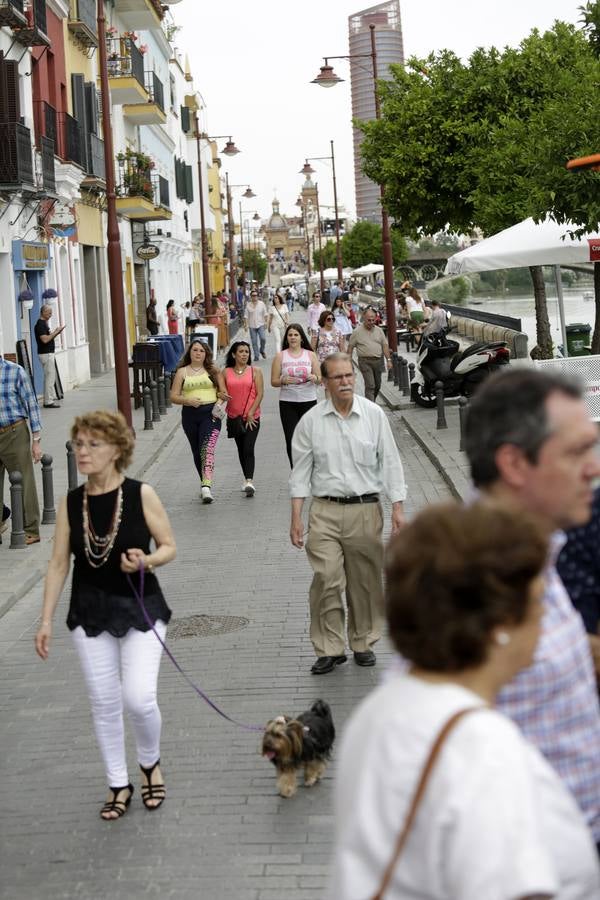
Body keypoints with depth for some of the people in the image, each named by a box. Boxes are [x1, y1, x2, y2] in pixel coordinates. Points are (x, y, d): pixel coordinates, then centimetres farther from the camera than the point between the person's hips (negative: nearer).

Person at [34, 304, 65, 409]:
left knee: (51, 377, 16)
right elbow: (45, 339, -25)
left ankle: (52, 397, 23)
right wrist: (55, 332, -19)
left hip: (49, 353, 10)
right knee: (49, 377, -7)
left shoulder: (44, 323, 15)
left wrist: (56, 332, 6)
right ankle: (48, 402, -5)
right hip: (46, 354, -10)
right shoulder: (40, 324, -16)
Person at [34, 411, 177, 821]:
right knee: (104, 703, 8)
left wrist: (146, 561, -24)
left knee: (139, 697, -12)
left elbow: (169, 546, -3)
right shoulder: (71, 503, -2)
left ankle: (151, 762, 19)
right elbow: (59, 564, 2)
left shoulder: (141, 495, -11)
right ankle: (119, 784, 26)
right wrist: (46, 620, 0)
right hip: (91, 613, 3)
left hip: (141, 608, -3)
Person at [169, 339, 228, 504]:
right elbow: (173, 397, 4)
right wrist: (188, 400, -15)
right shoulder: (182, 372, 7)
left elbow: (223, 392, 10)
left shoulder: (213, 370, 7)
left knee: (207, 449, -18)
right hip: (190, 414, 3)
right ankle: (205, 483, 29)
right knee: (197, 452, 12)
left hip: (210, 413, -3)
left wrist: (222, 396, -14)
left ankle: (206, 486, -27)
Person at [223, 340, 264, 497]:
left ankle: (249, 482, -20)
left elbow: (260, 393, -5)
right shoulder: (226, 372, 4)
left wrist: (251, 413, -11)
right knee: (241, 449, 14)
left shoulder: (255, 371, -2)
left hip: (252, 418, -3)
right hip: (234, 417, 4)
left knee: (248, 449, -14)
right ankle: (247, 479, 27)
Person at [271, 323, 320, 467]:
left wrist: (315, 378, -14)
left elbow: (320, 380, 9)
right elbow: (273, 382, 3)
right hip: (287, 402, -1)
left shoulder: (310, 355, 8)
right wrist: (284, 381, -18)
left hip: (308, 401, 1)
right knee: (291, 440, -6)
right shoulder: (280, 356, 5)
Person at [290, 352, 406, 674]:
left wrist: (397, 508, 1)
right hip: (325, 511, -1)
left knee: (365, 581, 8)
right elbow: (301, 471, 6)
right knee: (326, 580, -8)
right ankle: (329, 649, 2)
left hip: (366, 509, 1)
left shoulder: (373, 415, 2)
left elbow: (390, 462, 5)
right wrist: (296, 518, 2)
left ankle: (363, 642, 23)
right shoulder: (311, 421, 1)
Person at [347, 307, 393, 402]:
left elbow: (385, 345, 9)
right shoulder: (357, 332, -2)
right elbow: (350, 347, 2)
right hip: (365, 361, -5)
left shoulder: (379, 330, 9)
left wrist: (388, 360, 2)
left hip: (377, 361, 5)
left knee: (377, 386, 11)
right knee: (370, 386, -13)